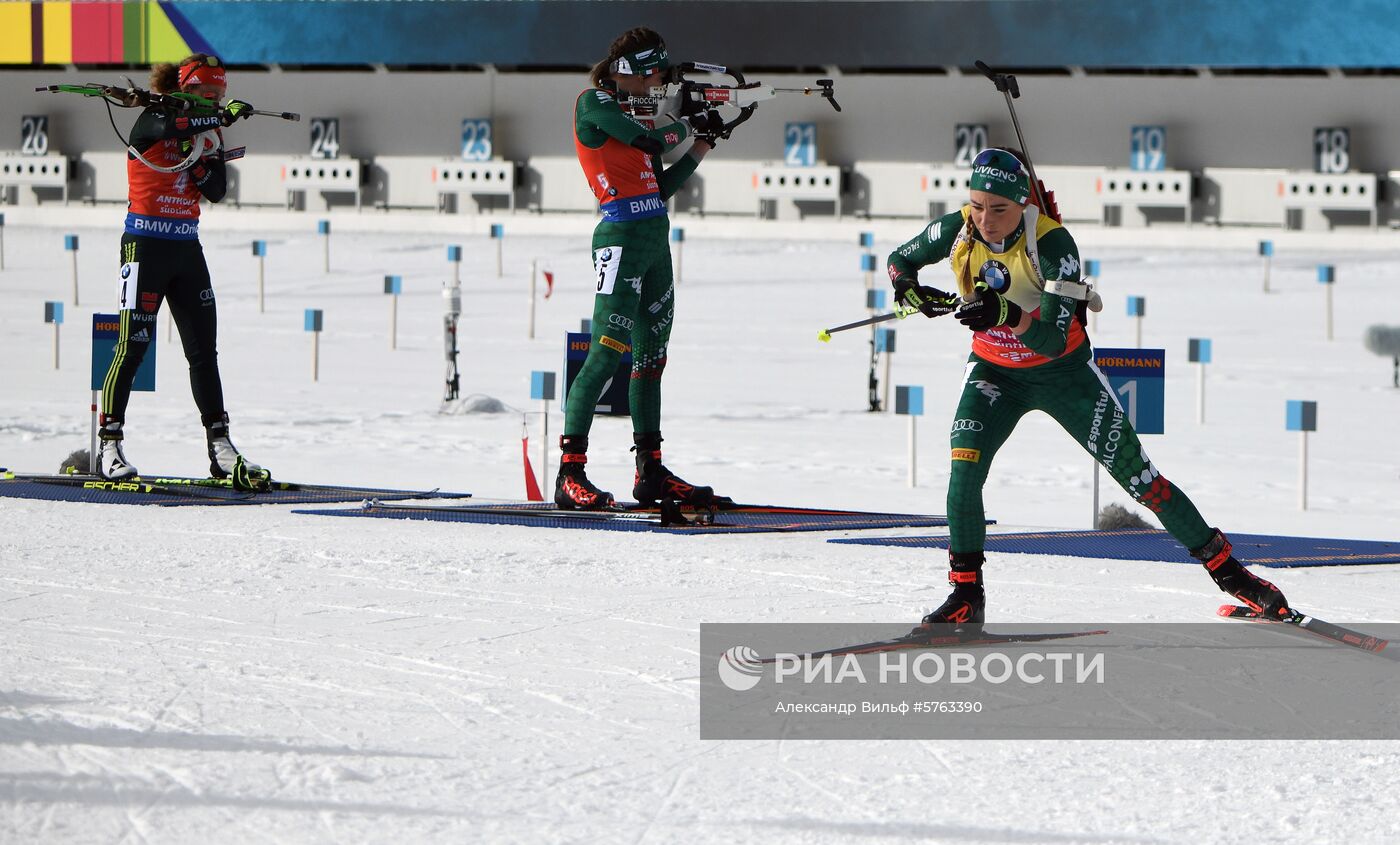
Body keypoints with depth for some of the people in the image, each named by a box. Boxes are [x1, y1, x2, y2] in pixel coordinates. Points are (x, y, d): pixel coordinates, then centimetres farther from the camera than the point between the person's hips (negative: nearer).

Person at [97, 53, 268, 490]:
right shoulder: (151, 123, -7)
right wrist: (225, 115, -27)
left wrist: (204, 159, -12)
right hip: (145, 245, -7)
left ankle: (220, 447, 4)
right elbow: (173, 126, -31)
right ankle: (110, 445, -2)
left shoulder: (204, 132, 11)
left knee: (204, 350, 3)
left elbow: (216, 191, 4)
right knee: (132, 346, -7)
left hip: (186, 249, 7)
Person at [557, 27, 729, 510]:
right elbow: (651, 138, -15)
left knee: (651, 355, 11)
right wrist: (687, 123, 4)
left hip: (655, 241, 9)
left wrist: (700, 149, 16)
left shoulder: (634, 111, 19)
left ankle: (650, 471, 18)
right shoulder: (593, 103, -5)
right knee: (608, 351, -14)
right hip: (622, 238, -9)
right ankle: (571, 474, -16)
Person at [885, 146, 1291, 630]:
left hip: (1064, 372, -3)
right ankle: (966, 596, -8)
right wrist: (910, 290, -22)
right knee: (964, 468, -20)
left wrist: (1007, 312, -52)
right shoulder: (958, 231, -17)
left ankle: (1227, 570, 10)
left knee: (1135, 475, -2)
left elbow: (1054, 340, -34)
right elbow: (899, 260, 1)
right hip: (995, 372, 3)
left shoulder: (1051, 243, -28)